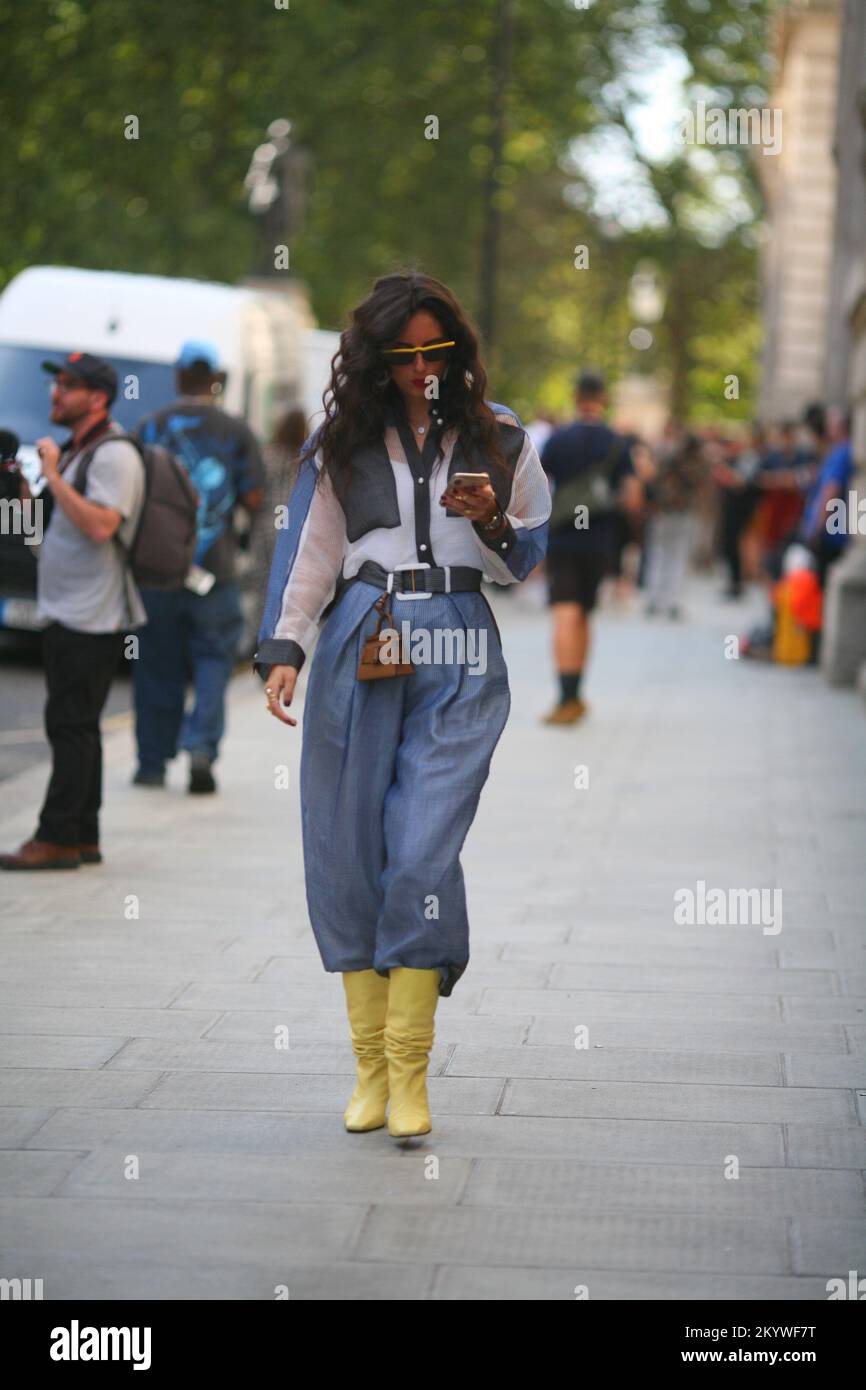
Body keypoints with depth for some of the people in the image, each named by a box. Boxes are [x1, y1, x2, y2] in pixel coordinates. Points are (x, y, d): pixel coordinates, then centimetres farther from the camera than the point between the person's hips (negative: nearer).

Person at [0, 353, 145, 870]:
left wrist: (53, 476, -20)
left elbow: (100, 526, -26)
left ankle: (57, 839, -9)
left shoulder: (114, 455, -14)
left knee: (71, 725, -10)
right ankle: (84, 839, 16)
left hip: (93, 618, -10)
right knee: (75, 727, 11)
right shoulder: (75, 451, 18)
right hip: (70, 613, 10)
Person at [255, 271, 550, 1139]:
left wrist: (491, 522, -6)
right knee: (348, 854, -1)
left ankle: (409, 1075, -8)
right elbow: (308, 553, 10)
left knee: (424, 855, -12)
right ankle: (369, 1067, 7)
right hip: (357, 654, 2)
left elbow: (529, 563, 15)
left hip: (458, 661, -1)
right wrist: (283, 650, -2)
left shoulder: (498, 438, 12)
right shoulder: (342, 444, 12)